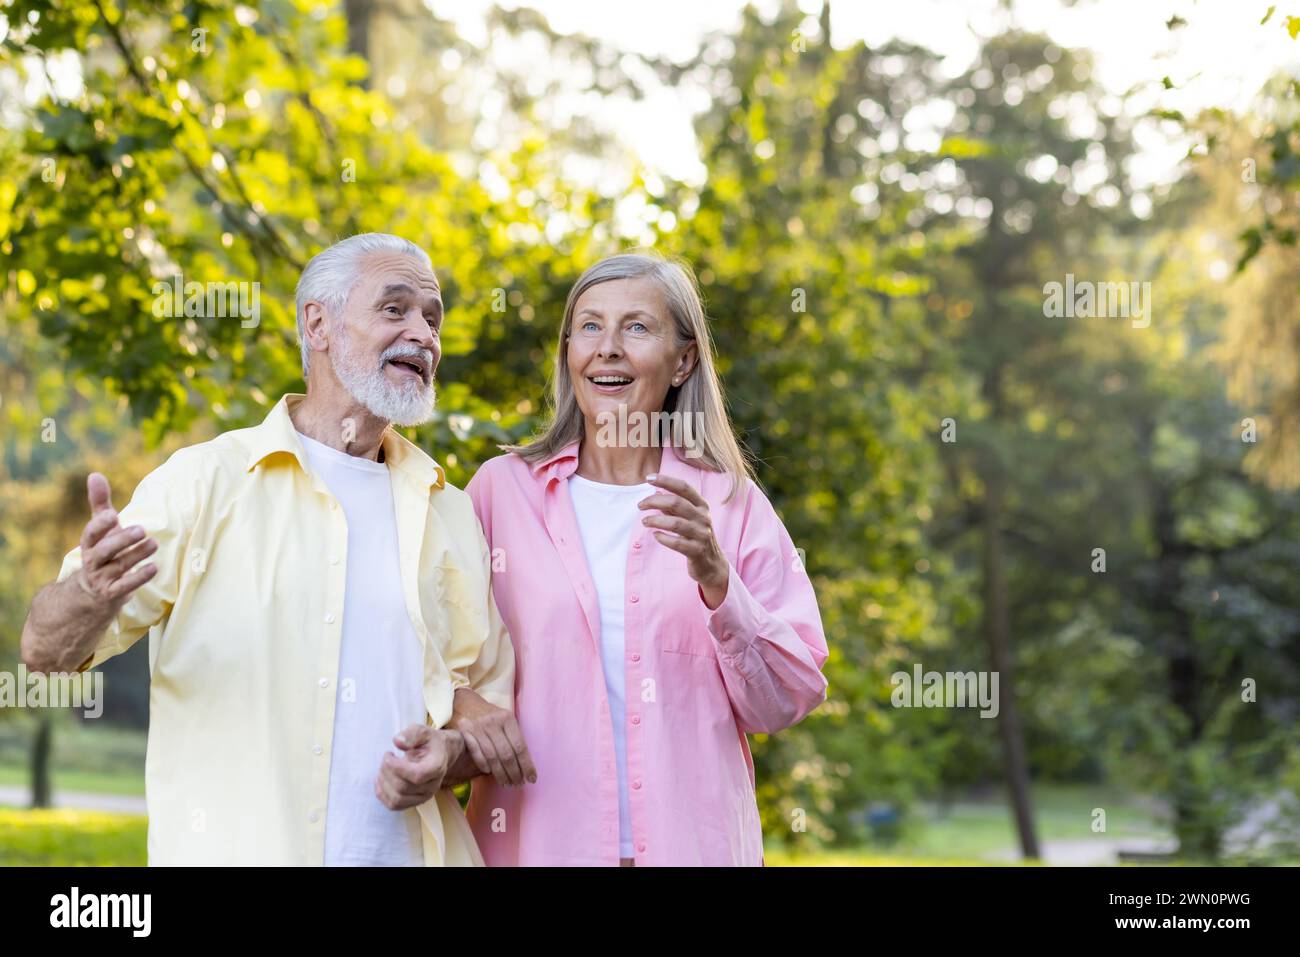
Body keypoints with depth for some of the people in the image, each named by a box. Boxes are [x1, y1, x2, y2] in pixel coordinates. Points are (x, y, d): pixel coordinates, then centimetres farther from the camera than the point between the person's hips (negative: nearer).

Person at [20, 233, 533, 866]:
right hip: (230, 850, -3)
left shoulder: (450, 513, 9)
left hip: (413, 850, 3)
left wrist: (447, 756, -10)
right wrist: (93, 592, -30)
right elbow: (45, 649, -8)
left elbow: (489, 701, 12)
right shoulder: (205, 480, -2)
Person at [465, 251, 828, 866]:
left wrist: (717, 580, -16)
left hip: (692, 841, 0)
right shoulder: (503, 488, 1)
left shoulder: (732, 504, 2)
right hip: (535, 841, 0)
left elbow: (787, 701, -3)